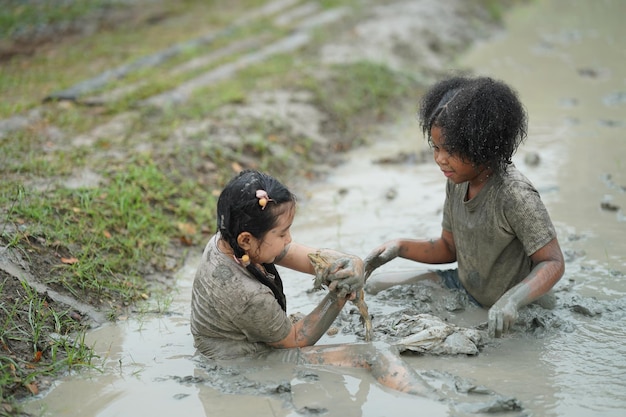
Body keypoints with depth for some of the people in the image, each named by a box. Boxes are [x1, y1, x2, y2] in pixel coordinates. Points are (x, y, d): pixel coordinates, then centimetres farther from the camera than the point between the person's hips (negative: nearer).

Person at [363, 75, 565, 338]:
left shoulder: (515, 196, -30)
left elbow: (553, 262, -26)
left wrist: (512, 300, -43)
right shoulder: (457, 181, -5)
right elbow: (449, 248, 7)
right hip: (463, 286, 8)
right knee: (375, 286, 10)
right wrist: (398, 247, -8)